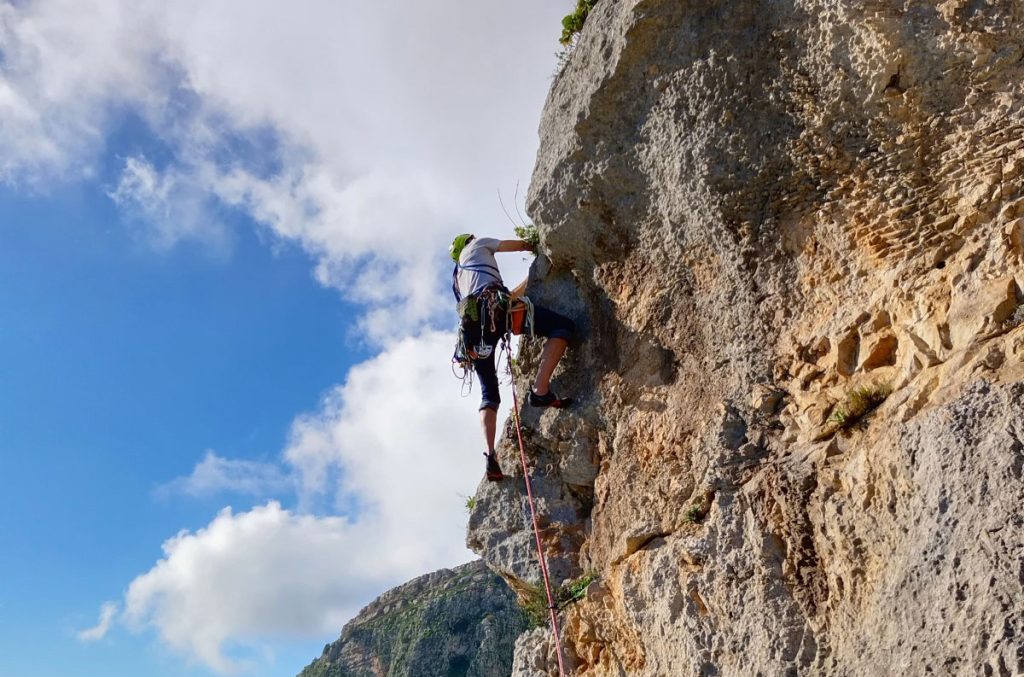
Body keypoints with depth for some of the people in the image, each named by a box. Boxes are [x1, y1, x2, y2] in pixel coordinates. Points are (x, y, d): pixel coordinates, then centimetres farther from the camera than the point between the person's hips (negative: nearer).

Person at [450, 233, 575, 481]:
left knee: (489, 395, 10)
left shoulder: (457, 278, 42)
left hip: (471, 325, 7)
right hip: (491, 306, -7)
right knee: (563, 326, -7)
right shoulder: (476, 245, 28)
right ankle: (541, 389, -25)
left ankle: (490, 455, -9)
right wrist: (535, 246, 53)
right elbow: (519, 245, 33)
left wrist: (530, 279, 51)